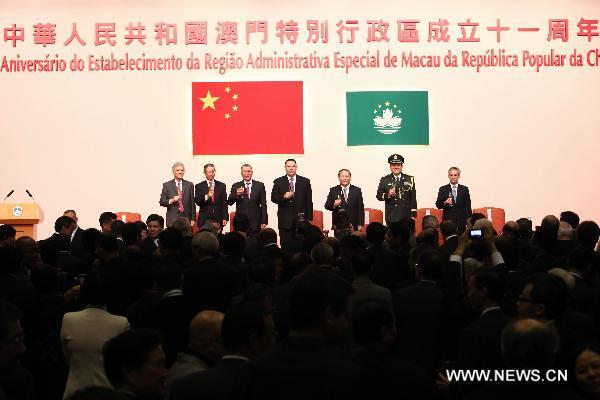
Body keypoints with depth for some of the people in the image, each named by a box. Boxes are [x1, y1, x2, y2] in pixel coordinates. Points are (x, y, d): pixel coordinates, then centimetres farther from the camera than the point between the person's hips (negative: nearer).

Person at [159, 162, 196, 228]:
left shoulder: (189, 185, 11)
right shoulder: (167, 185, 8)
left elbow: (192, 202, 9)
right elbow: (161, 201, 6)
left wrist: (193, 219, 4)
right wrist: (171, 200, -13)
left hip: (186, 218, 1)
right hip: (172, 219, -1)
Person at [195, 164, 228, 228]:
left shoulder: (221, 185, 10)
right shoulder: (199, 186, 7)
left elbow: (224, 203, 7)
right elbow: (197, 201, -4)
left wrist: (225, 218, -1)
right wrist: (207, 196, -23)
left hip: (218, 219, 1)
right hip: (204, 219, -1)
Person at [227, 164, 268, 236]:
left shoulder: (260, 185, 7)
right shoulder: (236, 186, 8)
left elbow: (263, 204, 5)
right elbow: (229, 202, 2)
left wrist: (264, 221, 0)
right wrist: (236, 195, -19)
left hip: (255, 222, 0)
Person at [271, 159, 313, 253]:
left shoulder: (305, 181, 8)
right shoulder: (278, 182, 8)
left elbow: (309, 201, 6)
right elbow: (273, 198, 3)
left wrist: (309, 218, 1)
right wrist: (283, 197, -17)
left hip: (301, 220, 0)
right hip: (285, 220, 0)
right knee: (286, 247, 1)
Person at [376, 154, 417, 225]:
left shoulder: (410, 179, 9)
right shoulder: (384, 180, 8)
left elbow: (413, 198, 7)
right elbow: (379, 196, 3)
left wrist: (413, 215, 0)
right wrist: (388, 195, -18)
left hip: (406, 217, 1)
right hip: (391, 217, 0)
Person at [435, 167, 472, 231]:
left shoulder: (464, 189, 9)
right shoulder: (443, 189, 7)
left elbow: (468, 207, 9)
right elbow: (438, 205, 4)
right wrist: (445, 203, -18)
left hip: (461, 221, 1)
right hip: (448, 221, -1)